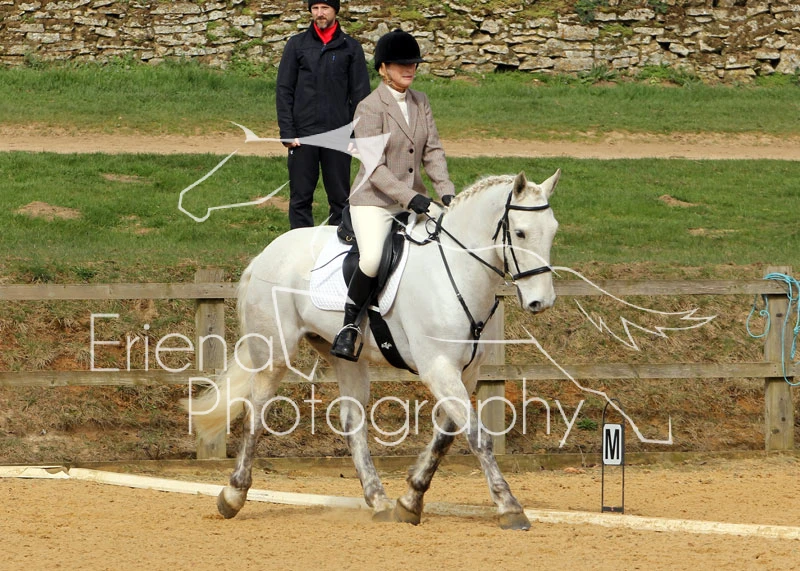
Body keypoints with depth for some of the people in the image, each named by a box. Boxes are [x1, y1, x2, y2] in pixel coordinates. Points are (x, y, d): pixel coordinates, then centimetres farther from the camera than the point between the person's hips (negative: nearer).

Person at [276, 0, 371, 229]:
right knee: (300, 198, 1)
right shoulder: (297, 45, 8)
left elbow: (360, 94, 7)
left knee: (340, 198, 2)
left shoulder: (350, 47, 7)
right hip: (303, 134, 0)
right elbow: (284, 90, 6)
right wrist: (287, 131, -3)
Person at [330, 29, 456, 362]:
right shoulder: (370, 108, -10)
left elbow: (433, 151, 8)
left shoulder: (420, 103, 9)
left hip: (414, 199, 7)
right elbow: (375, 169, -16)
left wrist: (446, 191, -8)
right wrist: (409, 198, -24)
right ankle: (349, 328, -15)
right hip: (374, 200, -7)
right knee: (372, 258, -31)